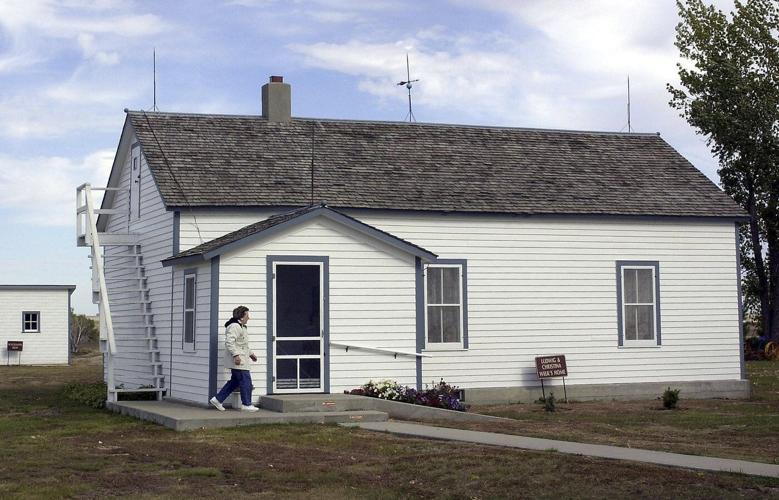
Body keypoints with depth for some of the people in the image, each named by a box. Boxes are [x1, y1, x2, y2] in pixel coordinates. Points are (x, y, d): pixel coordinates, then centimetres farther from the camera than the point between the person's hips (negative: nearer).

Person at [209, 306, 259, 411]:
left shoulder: (240, 327, 21)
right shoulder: (234, 326, -15)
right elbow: (229, 342, -24)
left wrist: (250, 354, 29)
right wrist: (236, 355, -29)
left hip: (240, 360, 11)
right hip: (238, 360, -11)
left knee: (234, 382, 13)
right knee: (246, 381, -5)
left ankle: (217, 399, 14)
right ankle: (246, 404, 3)